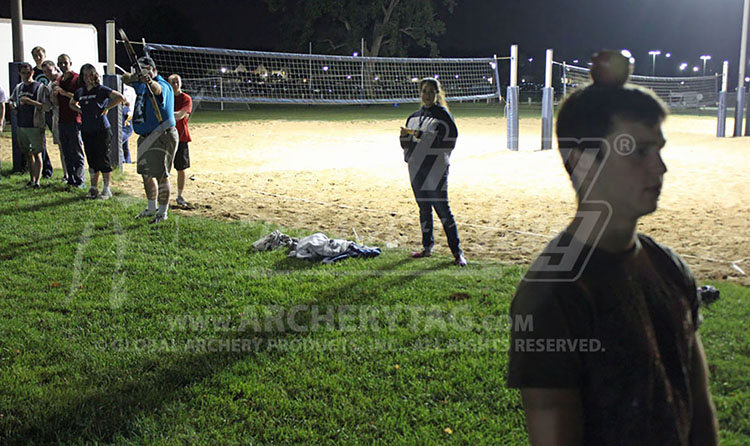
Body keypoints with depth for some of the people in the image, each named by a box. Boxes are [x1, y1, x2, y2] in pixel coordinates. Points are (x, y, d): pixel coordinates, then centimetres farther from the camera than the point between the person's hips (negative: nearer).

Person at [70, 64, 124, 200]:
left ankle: (106, 189, 6)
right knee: (91, 160, 10)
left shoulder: (101, 90, -6)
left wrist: (106, 108, -13)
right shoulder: (80, 92, 11)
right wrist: (80, 110, 10)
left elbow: (120, 97, -15)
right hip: (86, 131, 6)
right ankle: (94, 188, 18)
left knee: (103, 160, -2)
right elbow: (72, 104, 29)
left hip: (101, 130, -5)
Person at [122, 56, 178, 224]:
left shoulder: (163, 85, -17)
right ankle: (152, 208, 33)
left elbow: (157, 89, -39)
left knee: (161, 174, -7)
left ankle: (163, 212, 4)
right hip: (145, 137, 9)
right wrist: (133, 77, -14)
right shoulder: (140, 84, 10)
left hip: (162, 136, -9)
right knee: (146, 173, 17)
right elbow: (125, 78, 10)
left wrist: (150, 82, -63)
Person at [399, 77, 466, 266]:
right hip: (417, 168, 6)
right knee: (424, 208, 11)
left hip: (436, 169, -6)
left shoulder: (442, 115, -3)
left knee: (442, 207, -9)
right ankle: (427, 247, 22)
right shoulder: (415, 116, 15)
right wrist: (405, 135, -5)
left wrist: (420, 135, -20)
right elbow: (407, 144, 18)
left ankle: (457, 251, -3)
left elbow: (448, 139, -16)